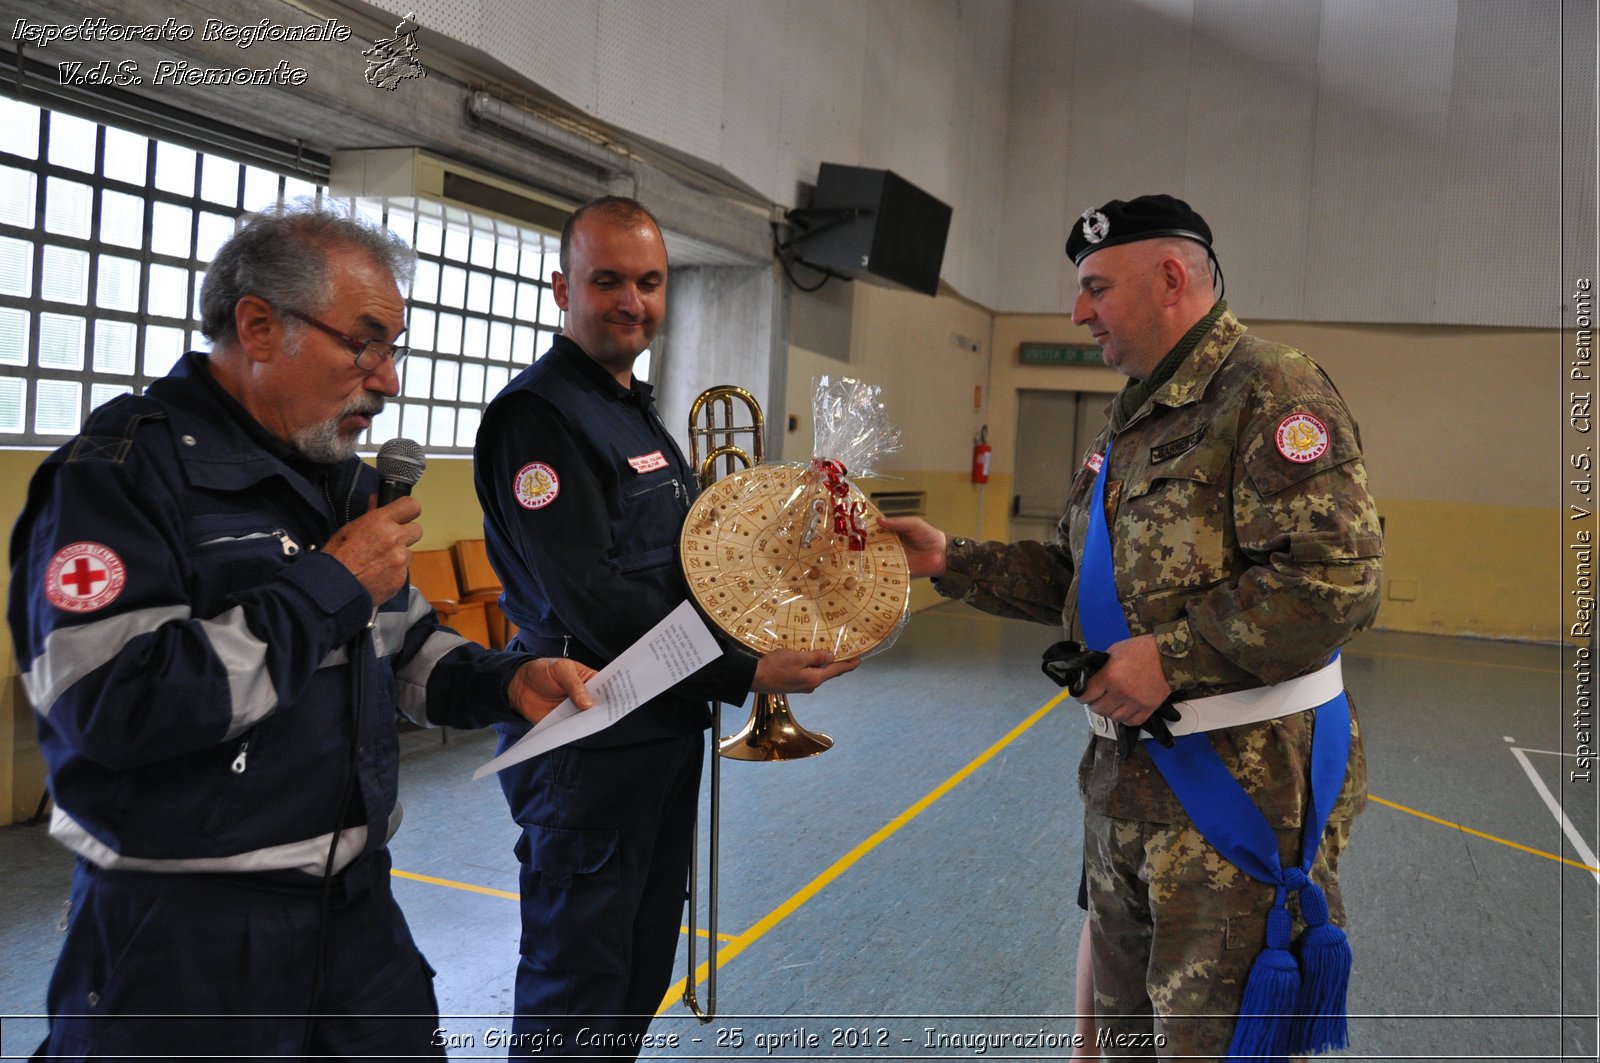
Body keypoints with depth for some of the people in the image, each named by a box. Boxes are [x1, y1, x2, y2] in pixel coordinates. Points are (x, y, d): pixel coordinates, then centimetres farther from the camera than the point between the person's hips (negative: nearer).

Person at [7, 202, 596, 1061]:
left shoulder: (340, 476, 10)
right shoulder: (120, 469, -16)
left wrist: (503, 681, -3)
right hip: (184, 936, -7)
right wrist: (329, 586, -21)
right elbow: (107, 702, -28)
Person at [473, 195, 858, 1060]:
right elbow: (590, 598, -24)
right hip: (588, 737, -9)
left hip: (667, 724, 9)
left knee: (641, 969, 21)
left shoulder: (639, 410, 15)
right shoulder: (538, 413, -15)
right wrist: (742, 674, -23)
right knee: (576, 989, 6)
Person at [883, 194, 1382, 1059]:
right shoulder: (1132, 419, 17)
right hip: (1127, 785, 9)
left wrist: (1172, 658, -21)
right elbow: (1075, 576, 20)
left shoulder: (1271, 393, -12)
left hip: (1241, 789, -9)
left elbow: (1336, 581, -22)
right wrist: (948, 561, 11)